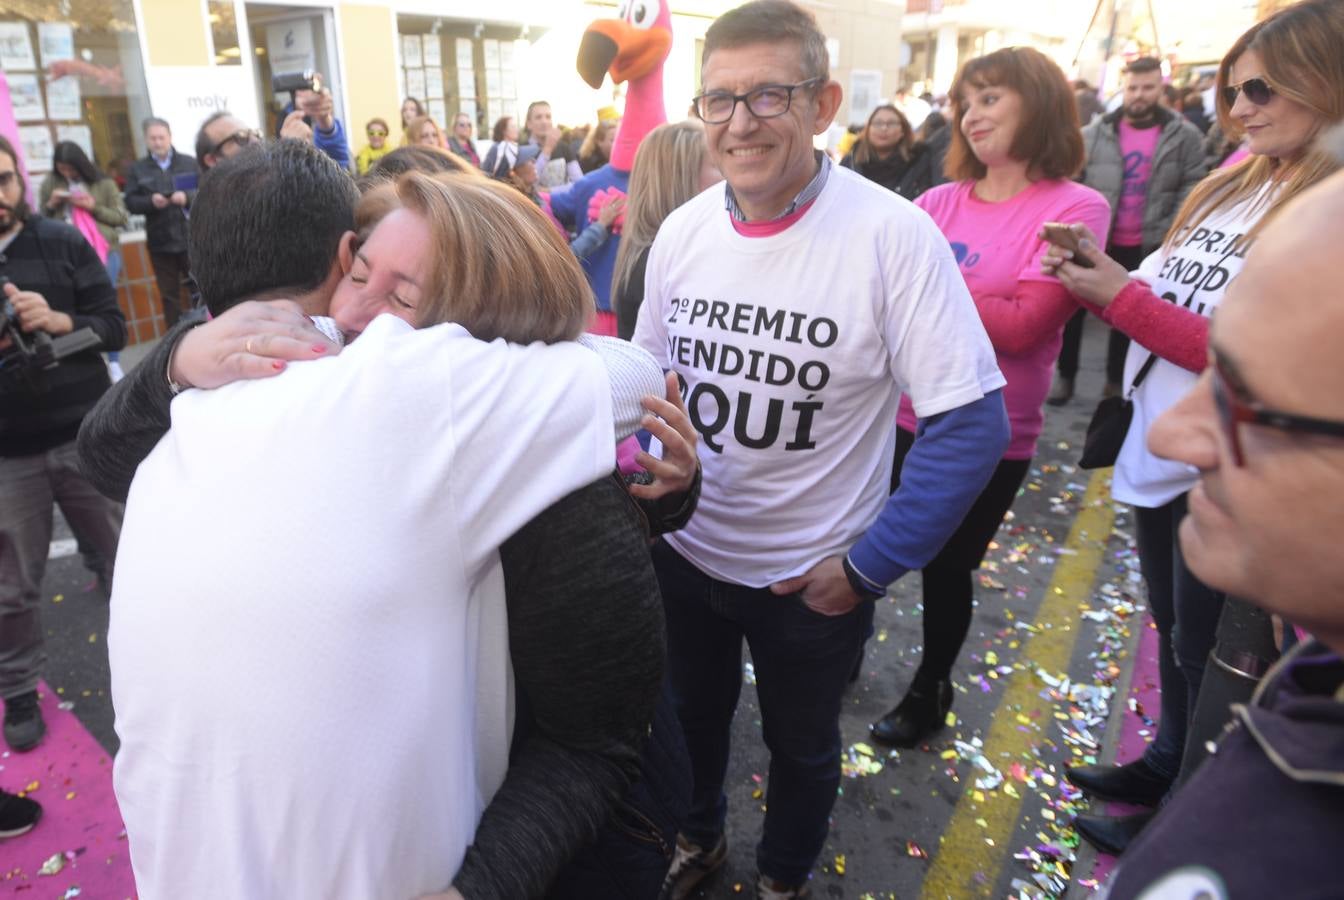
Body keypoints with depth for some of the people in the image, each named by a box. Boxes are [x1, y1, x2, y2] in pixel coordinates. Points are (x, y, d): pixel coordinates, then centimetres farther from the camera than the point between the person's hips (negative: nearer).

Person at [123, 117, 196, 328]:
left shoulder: (190, 163, 5)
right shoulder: (138, 169, 7)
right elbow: (131, 202, 1)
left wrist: (187, 197, -21)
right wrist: (150, 201, -18)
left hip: (191, 239, -1)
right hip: (160, 243, 1)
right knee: (169, 294, 7)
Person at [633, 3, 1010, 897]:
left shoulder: (893, 235, -22)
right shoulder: (681, 230, -7)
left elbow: (973, 421, -19)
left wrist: (869, 567, -18)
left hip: (814, 577, -3)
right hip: (685, 552, 4)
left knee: (801, 747, 21)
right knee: (692, 716, 27)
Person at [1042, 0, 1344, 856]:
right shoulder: (1227, 188, 7)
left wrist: (1126, 300, -21)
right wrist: (1102, 277, -9)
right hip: (1159, 452, 7)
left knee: (1206, 653, 10)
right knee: (1173, 633, 23)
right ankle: (1167, 765, 46)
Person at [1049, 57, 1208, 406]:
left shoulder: (1185, 136, -1)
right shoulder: (1095, 133, 0)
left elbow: (1193, 188, -2)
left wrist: (1167, 234, -12)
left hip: (1145, 247, 0)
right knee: (1073, 308, 3)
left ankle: (1116, 380, 24)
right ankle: (1065, 375, 17)